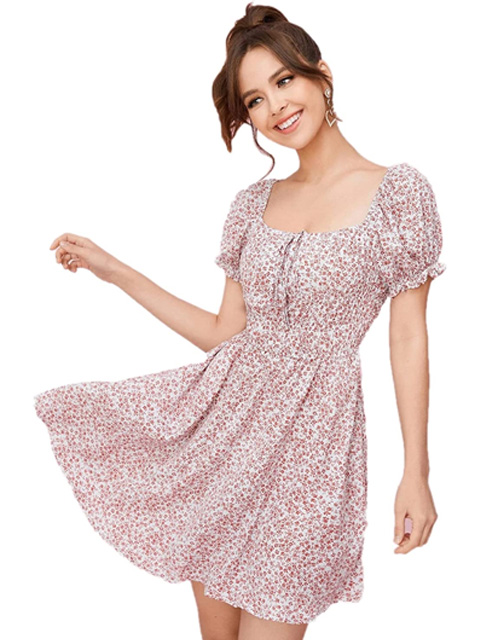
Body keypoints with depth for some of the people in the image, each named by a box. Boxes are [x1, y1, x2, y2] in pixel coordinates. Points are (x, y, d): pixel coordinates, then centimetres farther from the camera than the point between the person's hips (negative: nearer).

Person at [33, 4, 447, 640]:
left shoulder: (399, 191, -6)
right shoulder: (254, 203, 8)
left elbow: (409, 338, -5)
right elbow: (225, 333, 9)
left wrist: (416, 473, -7)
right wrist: (116, 272, 8)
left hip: (312, 426, -4)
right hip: (226, 411, 4)